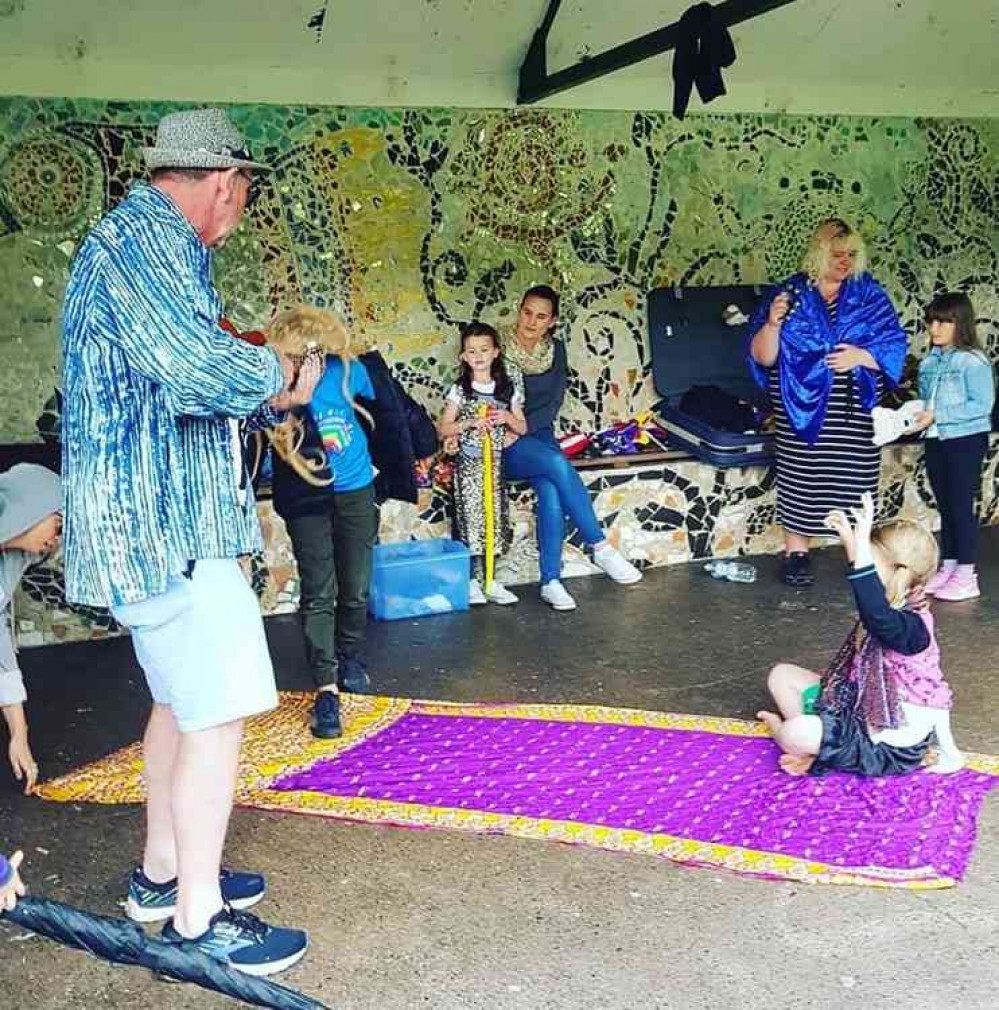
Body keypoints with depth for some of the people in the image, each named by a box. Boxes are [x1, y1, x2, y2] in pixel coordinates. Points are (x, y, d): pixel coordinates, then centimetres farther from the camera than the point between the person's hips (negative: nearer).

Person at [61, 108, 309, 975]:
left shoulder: (143, 240, 20)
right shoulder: (147, 237, -14)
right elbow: (198, 366, -29)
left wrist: (270, 400, 25)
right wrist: (273, 371, -10)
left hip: (149, 513, 11)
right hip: (161, 517, -11)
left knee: (182, 699, 19)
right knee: (219, 711, -7)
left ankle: (163, 873, 32)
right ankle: (198, 919, 4)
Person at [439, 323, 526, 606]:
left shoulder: (507, 389, 6)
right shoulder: (459, 390, -1)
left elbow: (522, 428, 10)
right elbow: (443, 429, -3)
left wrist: (508, 418, -11)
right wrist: (470, 423, -17)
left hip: (496, 461, 3)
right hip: (468, 462, -2)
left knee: (494, 515, 4)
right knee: (472, 515, -4)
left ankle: (489, 580, 11)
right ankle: (475, 580, 3)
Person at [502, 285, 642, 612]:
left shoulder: (555, 350, 7)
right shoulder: (500, 350, -4)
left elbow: (553, 403, -2)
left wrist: (519, 428, -17)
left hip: (540, 436, 3)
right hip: (510, 447, -3)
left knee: (552, 492, -29)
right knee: (559, 465, -32)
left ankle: (550, 581, -24)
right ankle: (600, 547, -23)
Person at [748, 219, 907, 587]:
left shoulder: (868, 294, 8)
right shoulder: (792, 294, 2)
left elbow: (894, 346, 4)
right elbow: (762, 357, -3)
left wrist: (861, 356, -14)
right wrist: (773, 323, -21)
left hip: (856, 411, 2)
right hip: (805, 410, -2)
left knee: (856, 481, 2)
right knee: (801, 481, -1)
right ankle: (796, 553, 12)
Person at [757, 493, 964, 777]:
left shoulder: (910, 627, -29)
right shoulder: (896, 610, -1)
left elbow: (876, 616, -54)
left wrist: (861, 545, -60)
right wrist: (851, 540, 15)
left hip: (889, 745, -10)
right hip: (859, 707, 10)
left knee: (794, 735, -27)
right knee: (782, 675, 11)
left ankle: (778, 728, 10)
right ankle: (814, 747, -1)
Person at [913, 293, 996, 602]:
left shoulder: (973, 360, -13)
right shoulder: (929, 361, 8)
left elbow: (982, 405, -18)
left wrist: (938, 415, -20)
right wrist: (915, 414, -4)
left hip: (966, 439, -7)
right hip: (936, 440, 7)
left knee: (961, 506, -2)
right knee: (945, 506, 14)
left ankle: (966, 576, 6)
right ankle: (947, 568, 24)